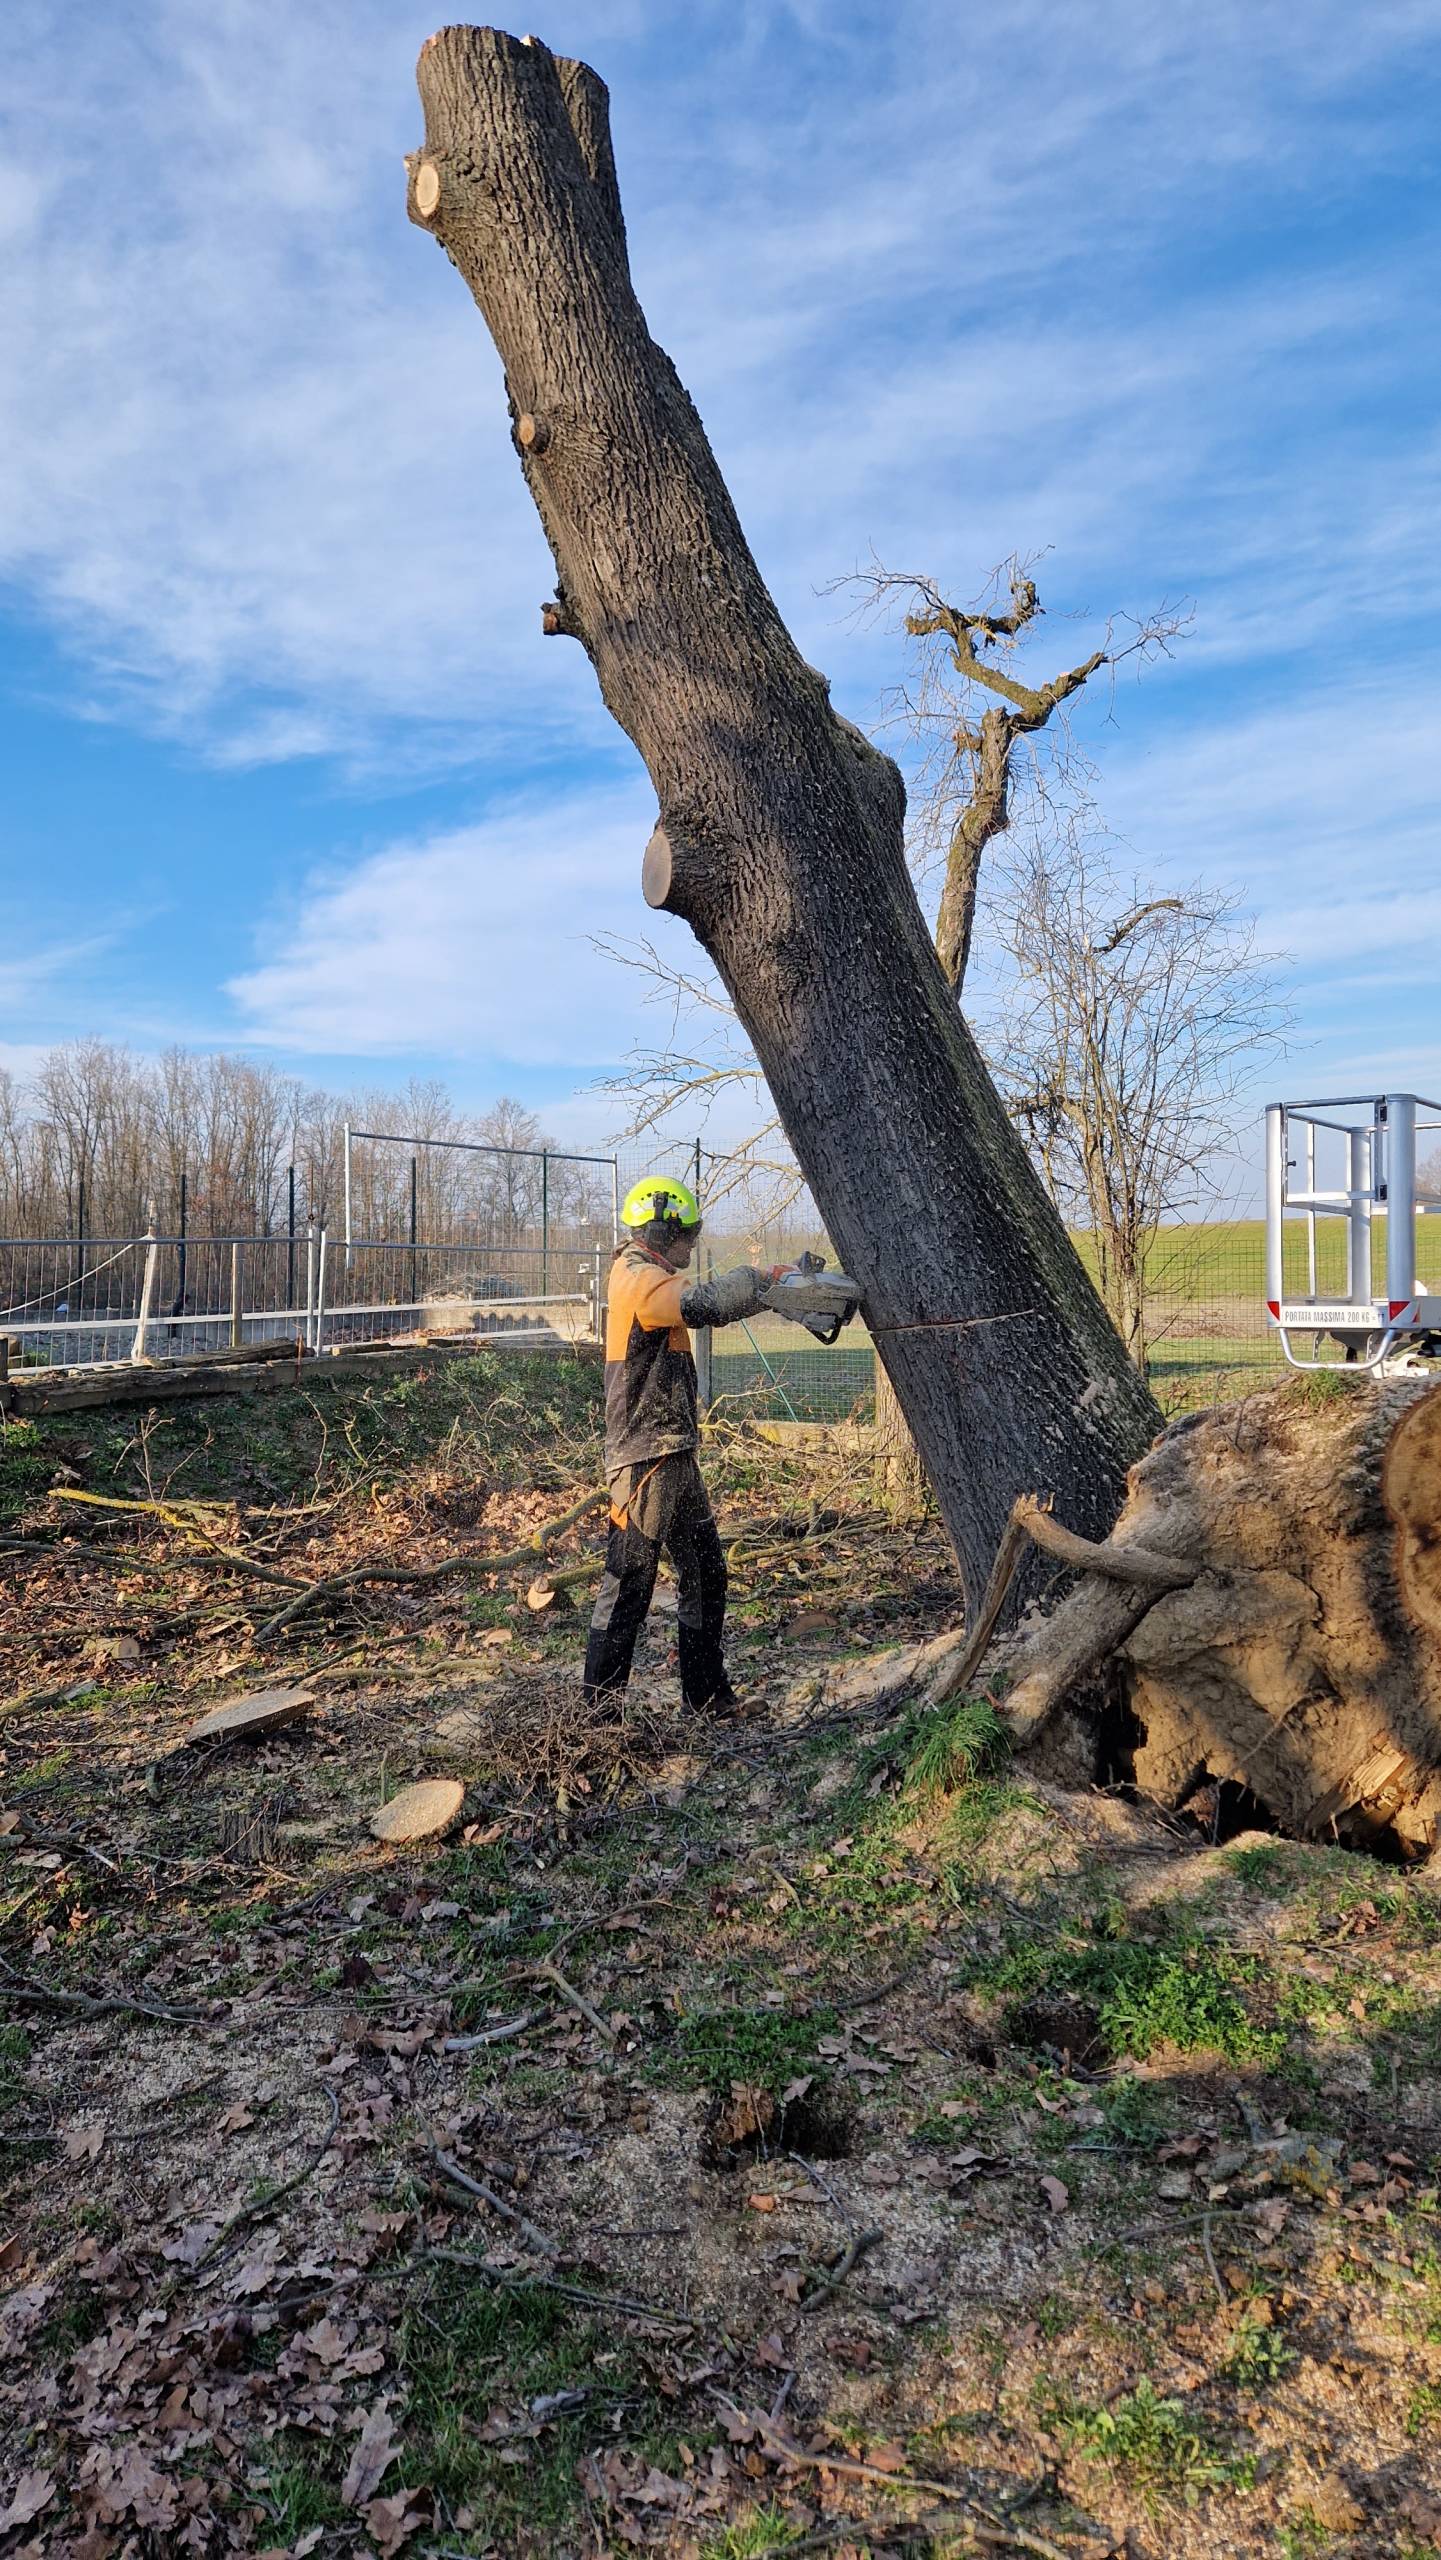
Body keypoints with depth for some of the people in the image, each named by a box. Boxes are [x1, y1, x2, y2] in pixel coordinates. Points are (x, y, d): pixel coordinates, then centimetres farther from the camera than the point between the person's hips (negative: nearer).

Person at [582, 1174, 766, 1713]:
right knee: (629, 1581, -3)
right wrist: (758, 1275, -20)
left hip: (676, 1456, 10)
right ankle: (601, 1703, 6)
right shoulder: (641, 1280, -17)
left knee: (705, 1572, 15)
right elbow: (705, 1303, -33)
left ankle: (707, 1693, 25)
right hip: (646, 1461, -10)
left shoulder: (645, 1275, 14)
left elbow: (704, 1305, 14)